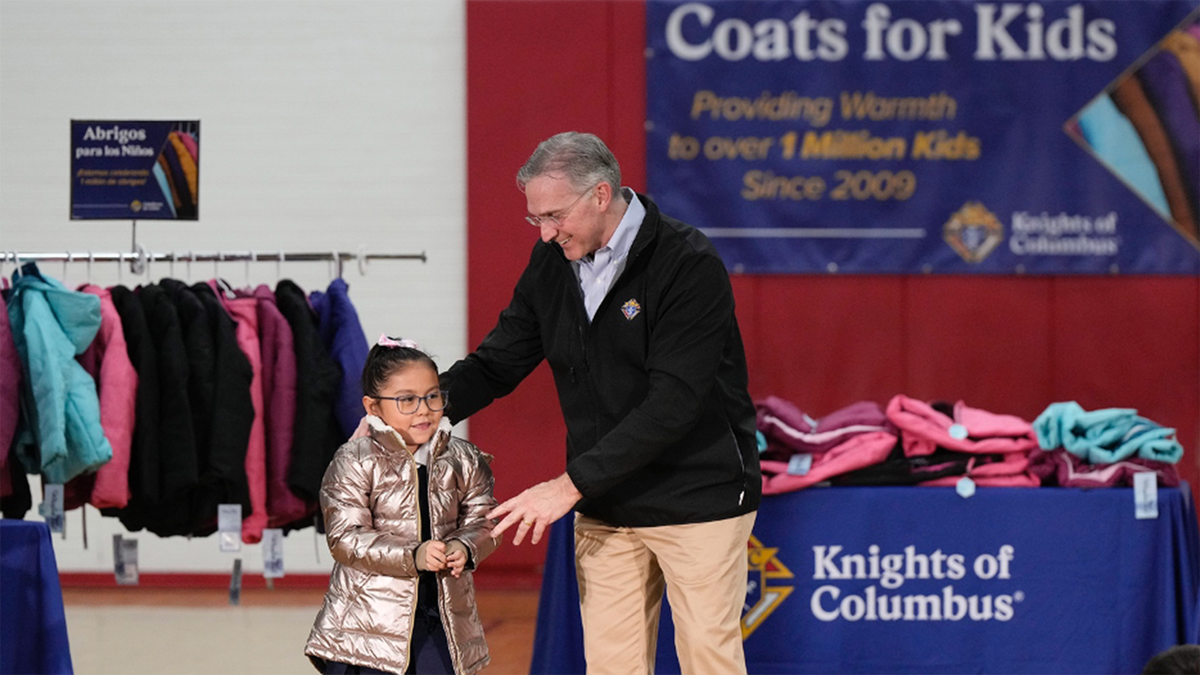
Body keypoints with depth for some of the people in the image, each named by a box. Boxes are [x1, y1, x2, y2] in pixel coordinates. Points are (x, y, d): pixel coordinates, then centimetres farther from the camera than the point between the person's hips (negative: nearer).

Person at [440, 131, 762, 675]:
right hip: (604, 506, 6)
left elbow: (672, 404, -25)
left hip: (698, 501, -6)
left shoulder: (689, 266, -18)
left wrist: (571, 484, -26)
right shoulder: (552, 264, 3)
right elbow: (497, 362, 10)